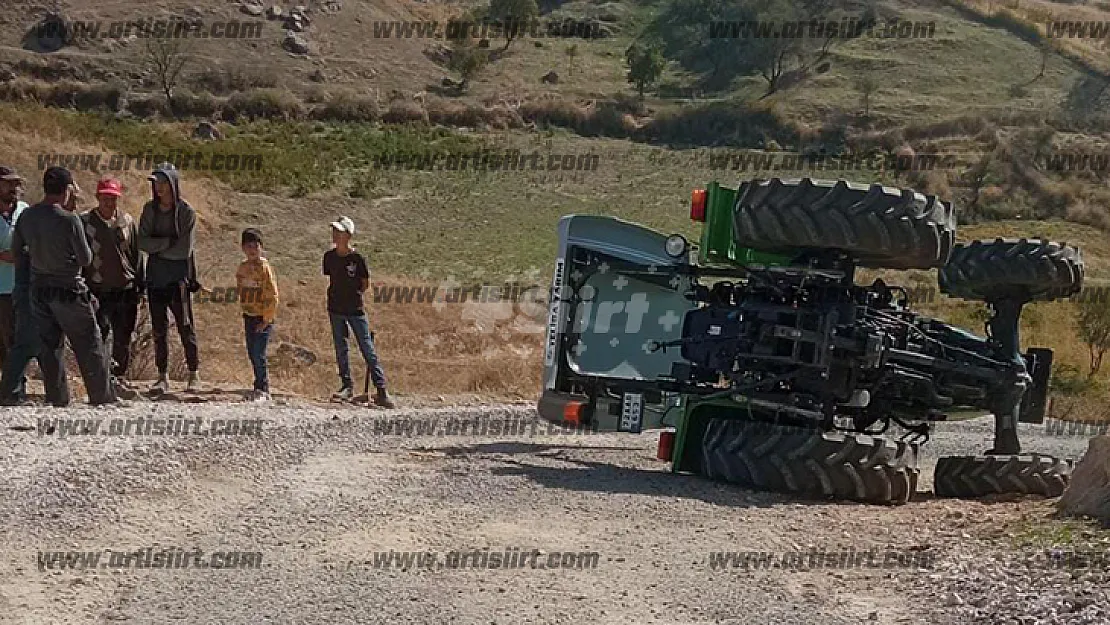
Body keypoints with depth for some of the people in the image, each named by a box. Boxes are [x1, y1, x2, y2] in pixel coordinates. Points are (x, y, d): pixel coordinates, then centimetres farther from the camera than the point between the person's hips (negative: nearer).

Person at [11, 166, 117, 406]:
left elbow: (16, 250, 9)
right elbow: (86, 259, -10)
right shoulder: (69, 220, -18)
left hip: (39, 289, 5)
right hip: (69, 290, -5)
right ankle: (103, 399, 10)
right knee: (89, 349, 5)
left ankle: (58, 400, 13)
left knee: (49, 347, 12)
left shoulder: (27, 216, -2)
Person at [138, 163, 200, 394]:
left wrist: (157, 250, -5)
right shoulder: (149, 209, 7)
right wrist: (168, 241, -14)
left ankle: (194, 375, 5)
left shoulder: (186, 212, -6)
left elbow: (184, 250, -12)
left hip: (179, 277, -4)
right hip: (155, 277, 4)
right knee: (159, 329, 6)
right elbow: (142, 242, -2)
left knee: (185, 326, -3)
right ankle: (163, 376, 12)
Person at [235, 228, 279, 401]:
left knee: (259, 355, -9)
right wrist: (244, 315, 16)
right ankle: (262, 387, 20)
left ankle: (262, 390, 0)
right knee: (252, 354, 10)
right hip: (248, 316, 7)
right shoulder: (242, 268, 9)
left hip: (263, 318, -7)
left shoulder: (264, 267, -12)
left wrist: (266, 320, -14)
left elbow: (272, 296, -13)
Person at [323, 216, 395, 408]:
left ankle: (381, 390, -5)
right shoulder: (329, 257, 2)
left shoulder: (357, 258, -11)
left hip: (356, 310, -5)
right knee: (340, 349, 10)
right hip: (336, 310, 5)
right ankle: (347, 386, 20)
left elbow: (365, 284, 0)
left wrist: (353, 295, 0)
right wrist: (336, 295, 7)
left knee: (367, 349, -4)